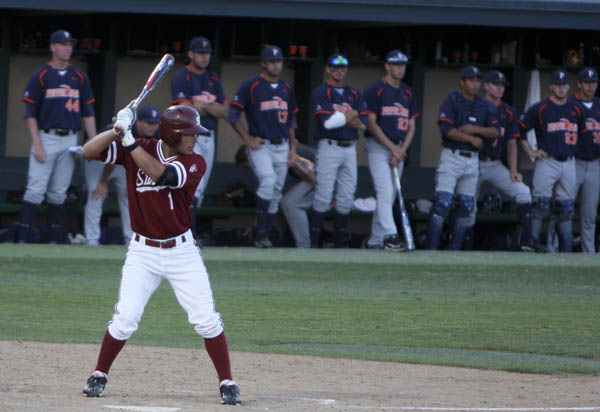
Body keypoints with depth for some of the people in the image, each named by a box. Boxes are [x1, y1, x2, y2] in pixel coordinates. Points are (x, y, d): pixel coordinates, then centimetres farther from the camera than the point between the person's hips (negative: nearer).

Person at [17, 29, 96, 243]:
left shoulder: (80, 77, 11)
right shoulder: (41, 76, -1)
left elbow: (88, 113, 14)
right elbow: (30, 113, -3)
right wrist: (37, 144, -12)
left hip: (70, 141, 4)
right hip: (46, 137, -4)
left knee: (59, 192, 7)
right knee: (36, 189, -10)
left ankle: (54, 239, 10)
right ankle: (22, 239, -12)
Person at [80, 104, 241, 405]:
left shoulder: (194, 163, -8)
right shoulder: (136, 150, -4)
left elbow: (161, 174, -27)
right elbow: (89, 152, -11)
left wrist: (129, 140, -28)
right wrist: (118, 130, -25)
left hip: (182, 252, 0)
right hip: (143, 252, 0)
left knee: (206, 320, -5)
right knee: (125, 318, -9)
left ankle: (227, 383, 6)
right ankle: (99, 376, 11)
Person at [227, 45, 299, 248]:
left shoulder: (287, 87, 14)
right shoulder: (251, 86, -4)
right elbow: (233, 115, -4)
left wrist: (293, 147, 15)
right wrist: (248, 140, -10)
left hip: (282, 146, 6)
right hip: (260, 146, -6)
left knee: (276, 191, 5)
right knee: (268, 180, -24)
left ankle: (265, 235, 14)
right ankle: (261, 235, -21)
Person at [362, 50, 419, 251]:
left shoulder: (408, 93, 14)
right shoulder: (375, 90, -5)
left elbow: (411, 126, 14)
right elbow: (371, 123, -9)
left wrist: (401, 151, -2)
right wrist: (392, 148, -13)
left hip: (398, 149, 6)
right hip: (378, 147, -6)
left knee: (390, 197, 6)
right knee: (385, 191, -19)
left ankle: (375, 241, 12)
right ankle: (390, 236, -28)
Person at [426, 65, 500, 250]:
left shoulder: (484, 106, 12)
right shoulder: (451, 102, -4)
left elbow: (495, 131, 4)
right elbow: (447, 130, -15)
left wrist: (475, 129, -11)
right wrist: (472, 139, -9)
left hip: (472, 160, 6)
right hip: (451, 157, -6)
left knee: (466, 207, 5)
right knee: (443, 203, -14)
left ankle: (455, 249, 11)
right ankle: (431, 249, -15)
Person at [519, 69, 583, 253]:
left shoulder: (576, 109, 12)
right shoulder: (540, 108, -2)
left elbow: (583, 132, 26)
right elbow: (520, 128, 0)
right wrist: (530, 151, -3)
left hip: (569, 163, 5)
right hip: (547, 162, -5)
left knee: (566, 210, 8)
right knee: (540, 208, -11)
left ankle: (567, 251, 13)